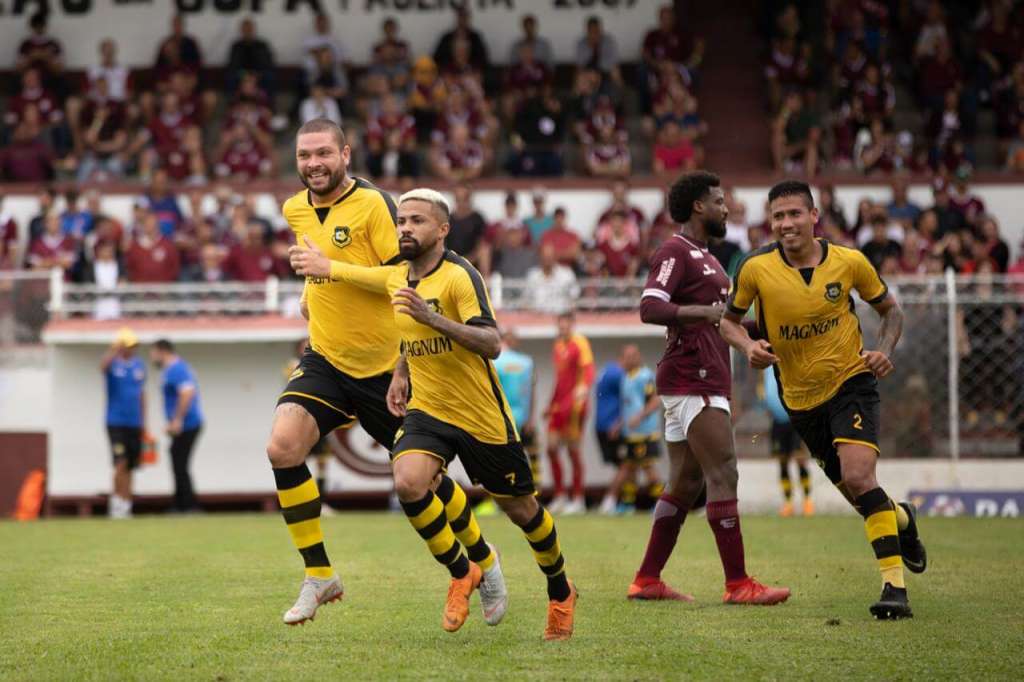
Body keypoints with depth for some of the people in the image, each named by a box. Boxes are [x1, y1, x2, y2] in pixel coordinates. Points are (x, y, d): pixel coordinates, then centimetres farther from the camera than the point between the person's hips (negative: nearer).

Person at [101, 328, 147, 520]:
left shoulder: (139, 365, 12)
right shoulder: (114, 363, -3)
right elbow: (103, 367, -29)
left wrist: (143, 423, 15)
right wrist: (114, 350, -44)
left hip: (134, 423, 5)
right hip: (116, 422, -5)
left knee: (129, 467, 5)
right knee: (121, 463, -14)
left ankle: (125, 506, 9)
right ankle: (116, 504, -7)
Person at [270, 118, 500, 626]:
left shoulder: (373, 205, -14)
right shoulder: (295, 211, 6)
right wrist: (313, 290, 12)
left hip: (385, 368, -5)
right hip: (325, 361, 5)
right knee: (282, 447, -21)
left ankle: (481, 557, 37)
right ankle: (319, 576, -10)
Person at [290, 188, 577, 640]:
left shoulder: (460, 276, -18)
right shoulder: (397, 279, 4)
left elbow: (491, 345, -30)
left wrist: (432, 318, -38)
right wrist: (401, 373, 12)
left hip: (482, 417, -5)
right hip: (427, 411, 5)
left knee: (520, 509, 8)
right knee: (407, 483, -23)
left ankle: (561, 594, 34)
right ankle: (461, 574, -2)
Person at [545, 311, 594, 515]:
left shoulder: (580, 344, -6)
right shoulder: (558, 345, 17)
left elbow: (588, 370, -17)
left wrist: (583, 388, -36)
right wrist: (550, 405, 24)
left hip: (574, 404, -7)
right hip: (558, 404, 7)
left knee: (573, 450, -4)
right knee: (552, 448, 2)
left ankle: (578, 500, 2)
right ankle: (559, 496, 10)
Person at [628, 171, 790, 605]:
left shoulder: (703, 256, 23)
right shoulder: (675, 251, -10)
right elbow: (649, 308, -22)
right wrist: (705, 311, -26)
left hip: (702, 381, 11)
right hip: (693, 382, -11)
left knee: (686, 483, 11)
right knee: (723, 475, -12)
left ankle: (647, 580, 14)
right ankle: (738, 583, -12)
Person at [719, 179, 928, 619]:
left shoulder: (850, 262, -10)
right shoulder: (756, 268, -11)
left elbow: (889, 309, 7)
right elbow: (728, 319, 4)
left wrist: (885, 350, -12)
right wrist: (748, 346, -17)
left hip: (851, 381, -3)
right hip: (800, 397, 3)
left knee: (858, 476, -25)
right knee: (853, 492, 11)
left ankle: (894, 586, -22)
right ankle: (902, 518, 48)